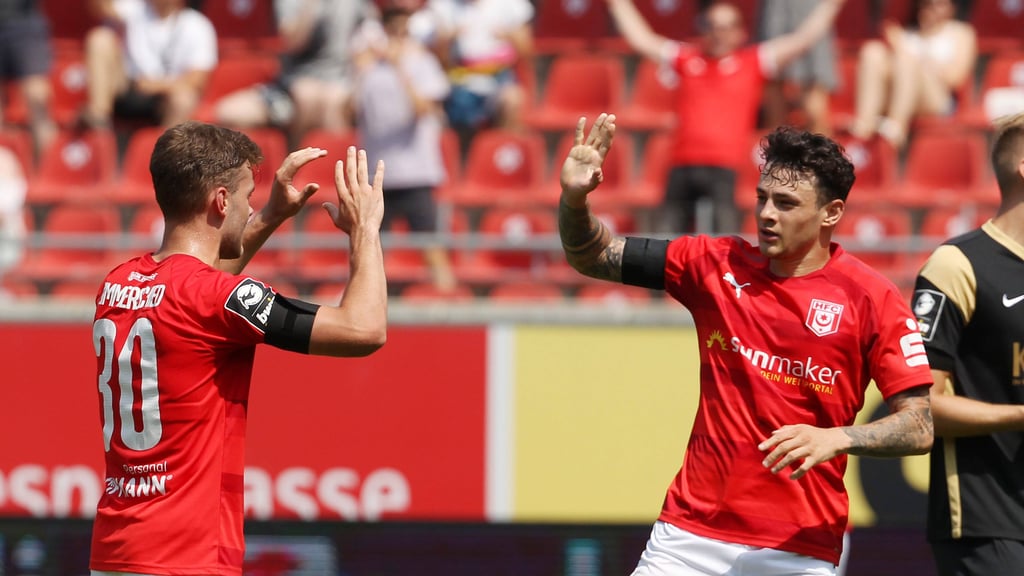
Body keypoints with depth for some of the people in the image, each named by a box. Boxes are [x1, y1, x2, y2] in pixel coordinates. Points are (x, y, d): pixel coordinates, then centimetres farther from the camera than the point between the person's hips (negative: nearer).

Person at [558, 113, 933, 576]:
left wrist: (837, 439, -25)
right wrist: (574, 199, -11)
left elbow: (919, 428, -8)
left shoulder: (871, 299, -6)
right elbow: (593, 257, 10)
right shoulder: (717, 264, 4)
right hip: (690, 537, 3)